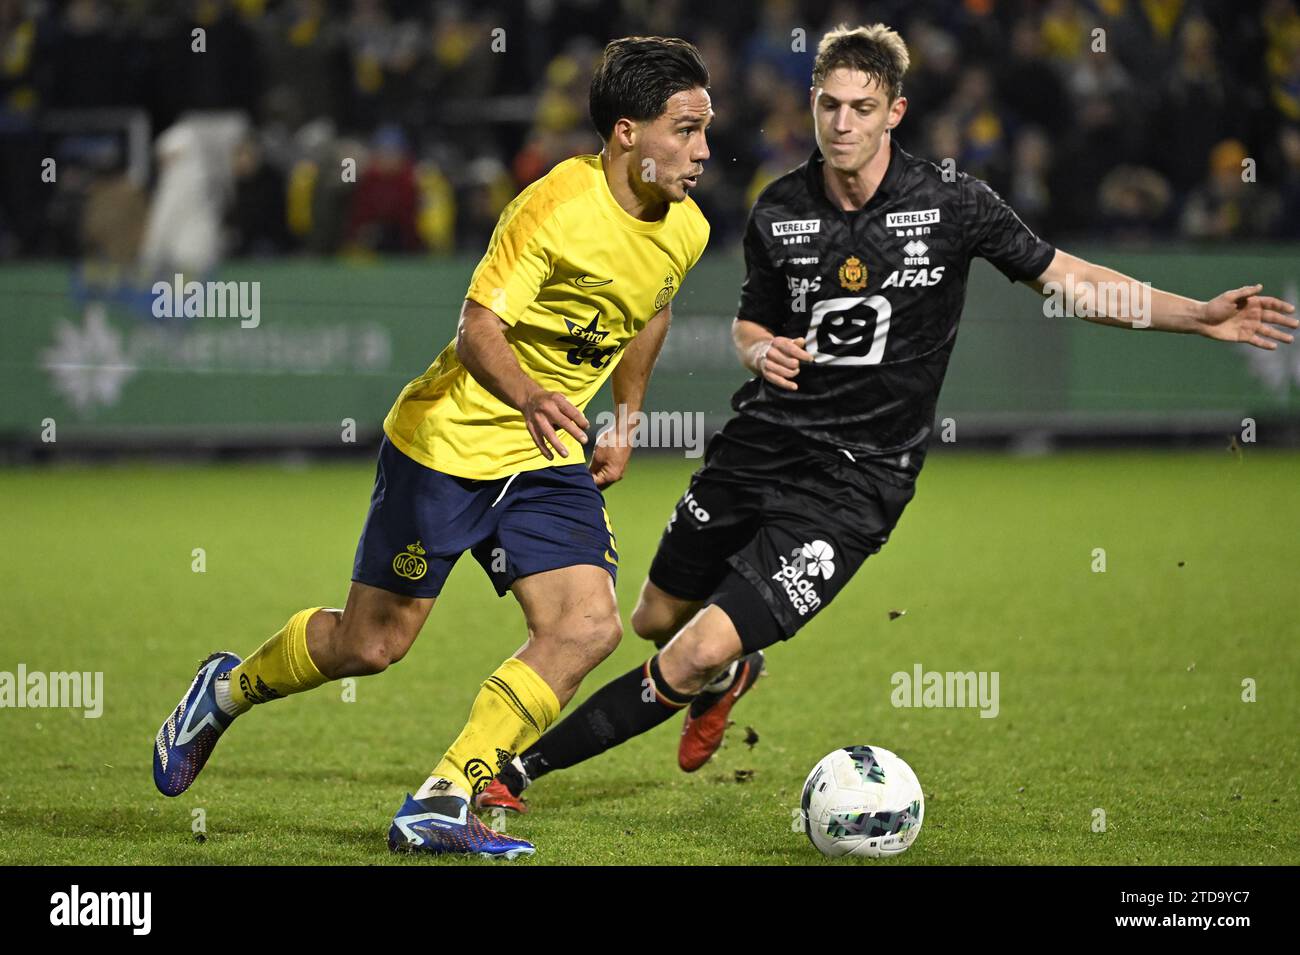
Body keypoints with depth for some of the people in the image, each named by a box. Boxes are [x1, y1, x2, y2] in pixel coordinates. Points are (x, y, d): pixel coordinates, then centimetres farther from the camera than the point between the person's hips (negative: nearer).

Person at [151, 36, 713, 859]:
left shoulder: (684, 231, -1)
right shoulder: (555, 208, -24)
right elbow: (479, 328, -29)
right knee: (370, 644, 2)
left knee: (590, 627, -14)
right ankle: (227, 691, 33)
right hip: (448, 441, -6)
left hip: (547, 457, 6)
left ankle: (439, 809, -8)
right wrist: (529, 398, -48)